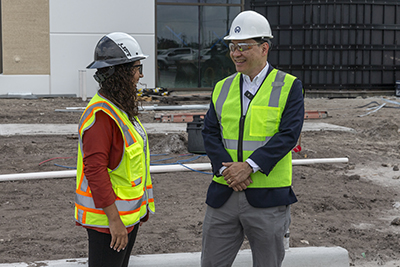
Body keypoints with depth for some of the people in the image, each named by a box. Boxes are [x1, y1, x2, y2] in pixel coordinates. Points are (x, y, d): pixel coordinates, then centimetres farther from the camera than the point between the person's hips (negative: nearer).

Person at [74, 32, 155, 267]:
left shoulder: (122, 107, 12)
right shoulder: (100, 114, -20)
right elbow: (95, 170, -25)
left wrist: (141, 207, 22)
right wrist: (114, 219, -25)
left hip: (129, 212, 10)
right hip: (108, 216, -10)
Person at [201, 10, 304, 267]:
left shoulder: (289, 87, -2)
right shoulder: (222, 88, 11)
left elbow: (288, 135, -12)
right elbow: (210, 133, 5)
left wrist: (249, 166, -19)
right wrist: (225, 168, -12)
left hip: (268, 197, -3)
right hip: (223, 194, 4)